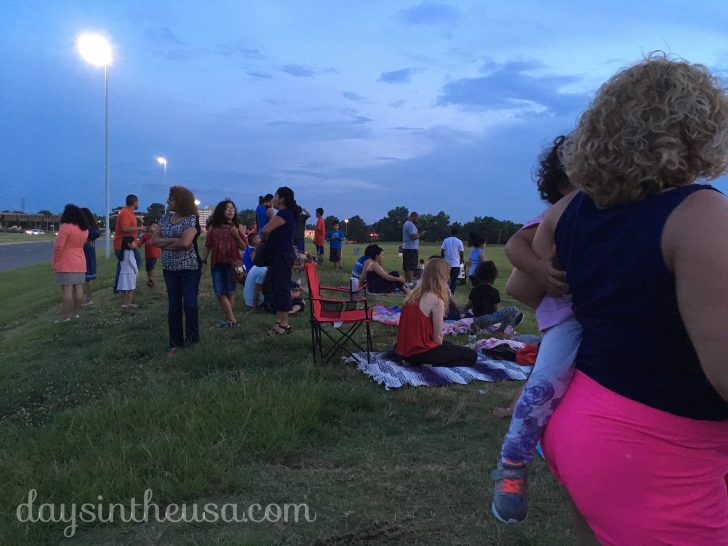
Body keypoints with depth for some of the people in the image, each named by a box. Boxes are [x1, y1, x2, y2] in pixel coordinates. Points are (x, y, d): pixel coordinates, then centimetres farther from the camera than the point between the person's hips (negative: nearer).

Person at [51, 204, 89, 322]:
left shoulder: (65, 227, -15)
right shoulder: (84, 229, 7)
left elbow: (58, 246, -16)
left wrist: (54, 262, -9)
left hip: (65, 264, -7)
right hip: (79, 263, 7)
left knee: (66, 289, -7)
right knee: (78, 288, 8)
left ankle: (66, 315, -6)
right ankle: (76, 313, 14)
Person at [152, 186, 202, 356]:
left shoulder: (191, 219, -10)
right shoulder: (165, 218, 9)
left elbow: (185, 242, -24)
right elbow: (154, 240, 4)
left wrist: (164, 242, -9)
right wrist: (175, 240, -11)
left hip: (189, 268, -5)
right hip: (170, 269, 5)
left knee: (190, 305, -3)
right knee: (173, 306, 7)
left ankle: (193, 340, 15)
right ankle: (176, 343, 14)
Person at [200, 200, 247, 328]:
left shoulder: (238, 227, 4)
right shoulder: (213, 227, 7)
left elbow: (244, 247, 3)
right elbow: (207, 246, 9)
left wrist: (236, 235, -12)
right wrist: (203, 261, 1)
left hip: (233, 263, -1)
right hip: (217, 264, 1)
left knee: (230, 292, 2)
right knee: (220, 293, -4)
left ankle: (226, 319, 10)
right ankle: (232, 320, 1)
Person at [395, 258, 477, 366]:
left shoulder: (414, 293, 7)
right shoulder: (436, 300, -17)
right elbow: (437, 336, -12)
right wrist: (440, 353, 8)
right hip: (418, 353, -9)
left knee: (448, 345, 34)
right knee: (471, 355, 1)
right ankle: (431, 365, -12)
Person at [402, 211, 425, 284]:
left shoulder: (406, 224, 18)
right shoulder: (411, 225, -15)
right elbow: (413, 237, -24)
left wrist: (419, 236, 16)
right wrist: (420, 234, -9)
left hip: (406, 248, 10)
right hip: (412, 248, -10)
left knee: (406, 267, 13)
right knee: (411, 267, -10)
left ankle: (407, 281, 18)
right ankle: (410, 282, -12)